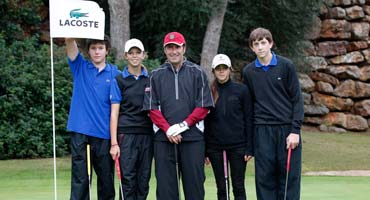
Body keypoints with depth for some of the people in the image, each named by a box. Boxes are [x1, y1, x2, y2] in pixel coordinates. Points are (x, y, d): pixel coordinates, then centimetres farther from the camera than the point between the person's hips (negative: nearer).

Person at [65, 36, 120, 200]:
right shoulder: (80, 67, 8)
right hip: (80, 130, 0)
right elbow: (70, 41, -5)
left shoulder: (114, 73, 6)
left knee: (106, 177, 8)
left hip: (104, 132, 0)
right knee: (79, 178, 0)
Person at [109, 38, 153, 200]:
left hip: (147, 133, 3)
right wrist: (114, 143, -6)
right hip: (126, 134, -3)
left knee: (144, 179, 5)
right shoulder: (119, 80, 4)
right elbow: (114, 113, 1)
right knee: (128, 179, -6)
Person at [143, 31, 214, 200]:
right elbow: (152, 108, 5)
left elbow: (204, 106, 2)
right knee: (165, 185, 0)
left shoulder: (197, 73, 8)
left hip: (192, 137, -1)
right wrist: (167, 129, -9)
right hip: (163, 138, 1)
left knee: (194, 182, -1)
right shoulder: (156, 75, 12)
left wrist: (184, 125, -10)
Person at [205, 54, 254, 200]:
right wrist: (204, 150, 2)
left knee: (238, 187, 2)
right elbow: (204, 122, 6)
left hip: (238, 145, -1)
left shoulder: (242, 90, 0)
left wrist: (249, 148, -6)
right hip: (215, 147, 2)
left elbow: (249, 120, 0)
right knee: (221, 188, 6)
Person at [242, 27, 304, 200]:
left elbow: (297, 99, -1)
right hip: (262, 130, 2)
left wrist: (295, 130, -8)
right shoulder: (248, 72, 7)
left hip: (287, 128, -2)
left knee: (290, 176, 0)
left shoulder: (286, 66, 0)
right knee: (265, 177, 2)